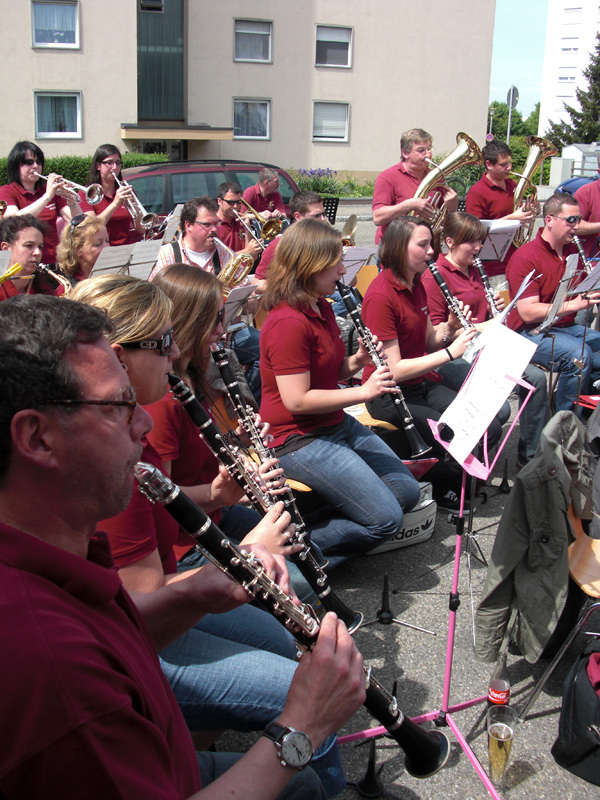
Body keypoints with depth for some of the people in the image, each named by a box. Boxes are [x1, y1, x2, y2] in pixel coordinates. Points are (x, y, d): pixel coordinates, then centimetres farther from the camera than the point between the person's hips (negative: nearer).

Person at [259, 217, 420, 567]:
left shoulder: (322, 308, 9)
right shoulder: (288, 323, -22)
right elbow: (297, 400, -25)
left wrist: (358, 362, -2)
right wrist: (363, 391, -20)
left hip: (337, 425, 10)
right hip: (298, 440, -10)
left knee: (407, 491, 7)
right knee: (386, 518, -16)